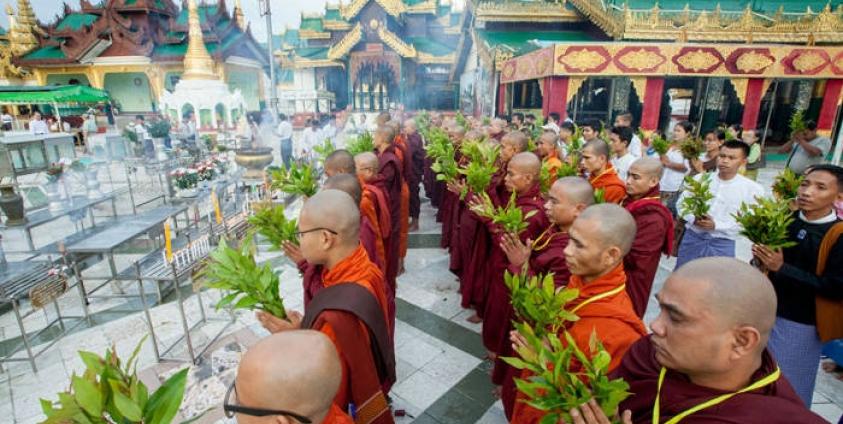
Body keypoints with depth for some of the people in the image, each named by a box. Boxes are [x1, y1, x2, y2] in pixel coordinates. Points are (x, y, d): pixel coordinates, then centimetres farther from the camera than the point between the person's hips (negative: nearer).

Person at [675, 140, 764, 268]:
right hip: (692, 237, 2)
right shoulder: (700, 178, 3)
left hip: (723, 244, -2)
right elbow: (682, 202, 6)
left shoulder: (753, 189, -5)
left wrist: (716, 225, -19)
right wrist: (693, 218, -13)